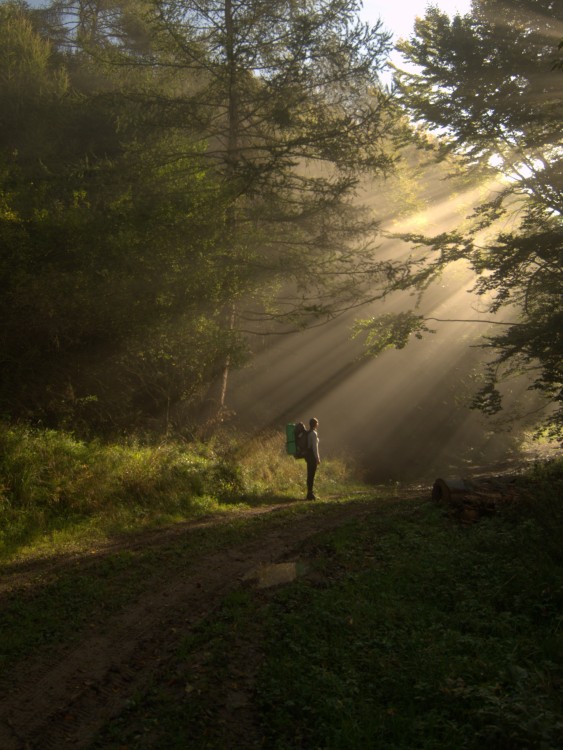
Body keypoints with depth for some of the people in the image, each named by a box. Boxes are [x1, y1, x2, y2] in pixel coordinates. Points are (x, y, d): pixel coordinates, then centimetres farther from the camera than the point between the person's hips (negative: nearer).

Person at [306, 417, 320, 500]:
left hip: (308, 455, 9)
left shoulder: (308, 433, 12)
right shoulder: (314, 433, -14)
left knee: (310, 475, 13)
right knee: (311, 475, -6)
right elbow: (315, 447, -17)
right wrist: (318, 458, -14)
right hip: (313, 456, -9)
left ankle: (309, 493, 19)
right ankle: (310, 493, -4)